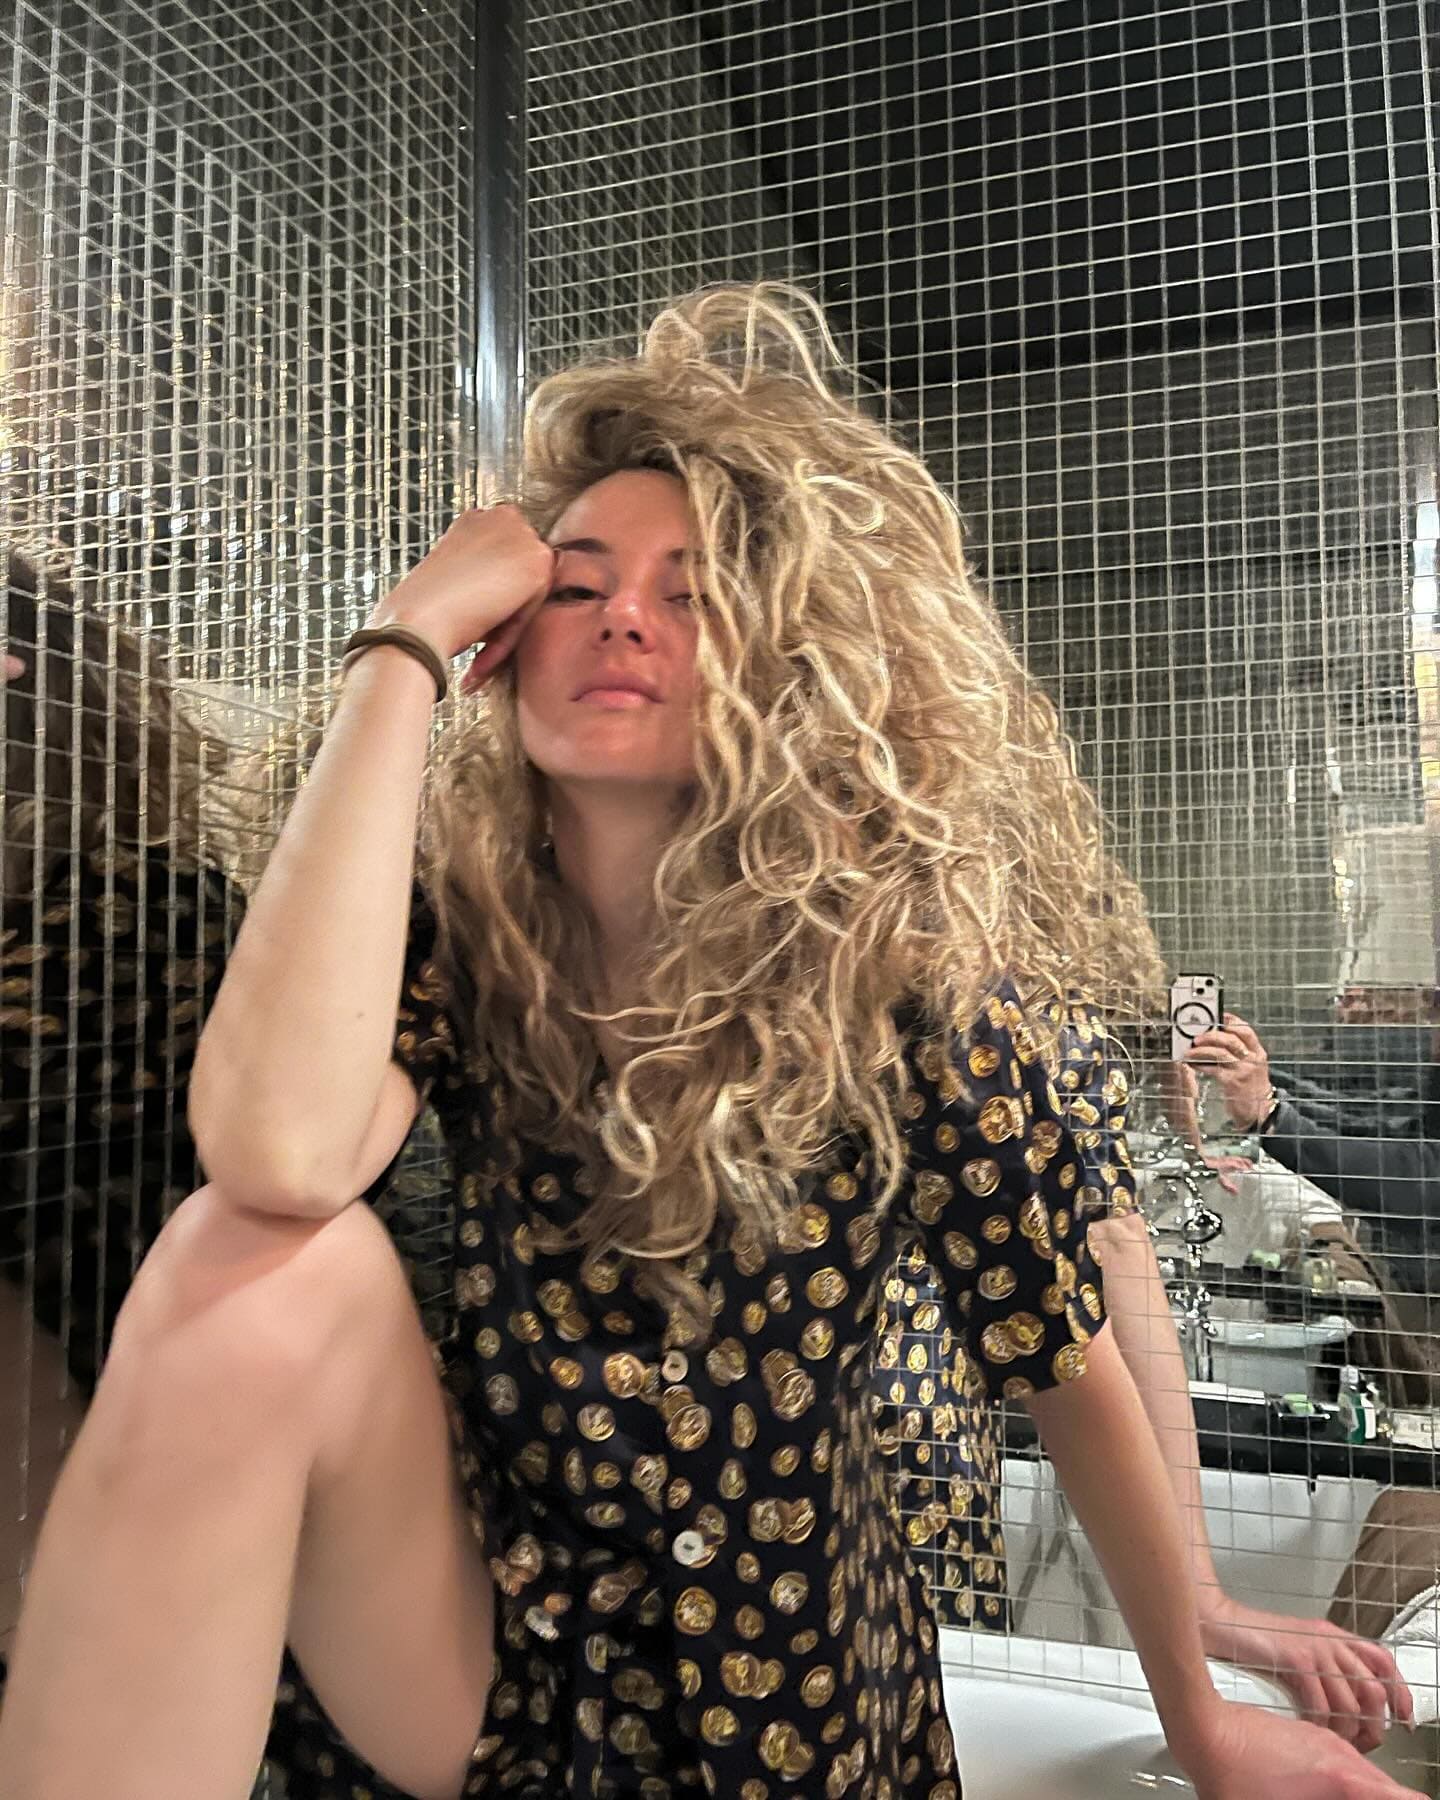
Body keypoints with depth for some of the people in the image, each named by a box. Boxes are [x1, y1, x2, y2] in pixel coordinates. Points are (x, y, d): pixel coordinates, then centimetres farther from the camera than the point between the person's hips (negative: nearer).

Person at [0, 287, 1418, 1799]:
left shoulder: (901, 987, -17)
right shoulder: (461, 938, -12)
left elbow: (1068, 1370, -5)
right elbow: (278, 1153, -35)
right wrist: (408, 640, -28)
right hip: (473, 1670, 0)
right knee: (252, 1273, -26)